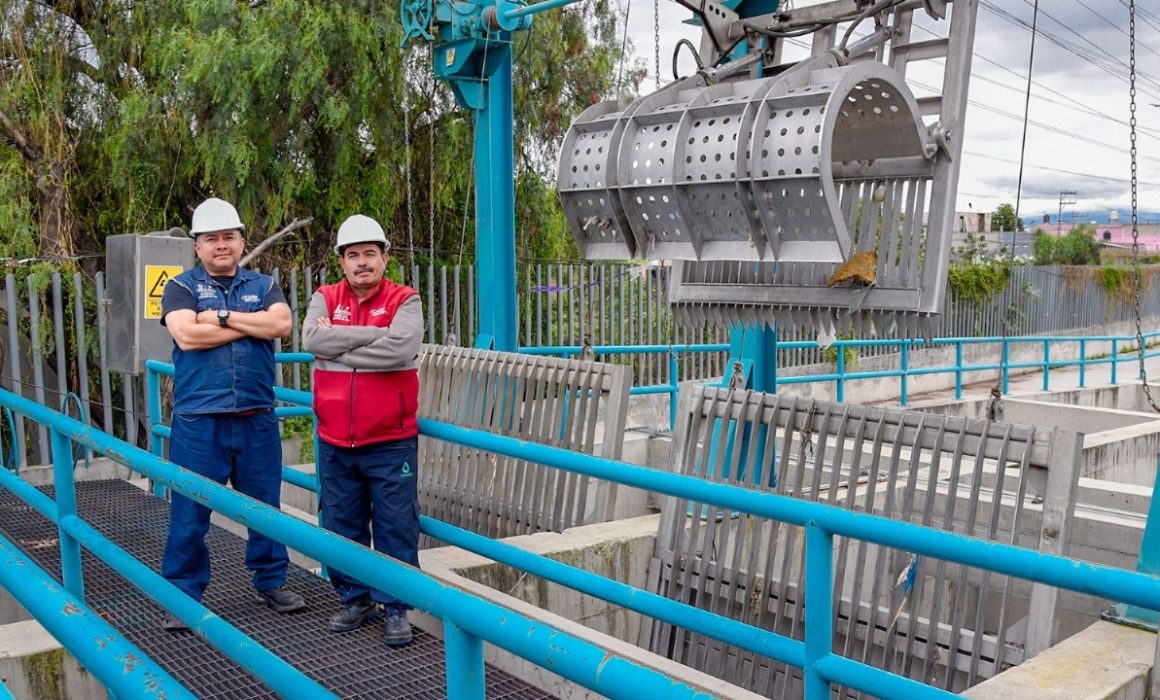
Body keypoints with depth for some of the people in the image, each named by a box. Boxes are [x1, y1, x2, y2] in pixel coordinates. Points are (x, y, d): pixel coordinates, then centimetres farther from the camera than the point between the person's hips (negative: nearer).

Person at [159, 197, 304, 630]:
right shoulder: (182, 287, 4)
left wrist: (221, 317, -10)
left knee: (265, 506, 12)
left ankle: (270, 582, 29)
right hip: (199, 420, -2)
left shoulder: (263, 285, 11)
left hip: (257, 419, 3)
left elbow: (281, 324, -9)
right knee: (190, 514, 3)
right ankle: (183, 596, 18)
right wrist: (253, 324, -8)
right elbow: (186, 335, -15)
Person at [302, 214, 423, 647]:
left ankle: (397, 608, 16)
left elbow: (400, 348, -22)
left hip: (391, 442, -3)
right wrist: (372, 334, -16)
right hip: (335, 442, 4)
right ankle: (355, 600, 31)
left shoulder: (405, 301, -3)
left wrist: (338, 346, -14)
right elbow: (312, 340, -14)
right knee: (342, 526, 14)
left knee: (396, 529, 3)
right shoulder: (325, 299, 6)